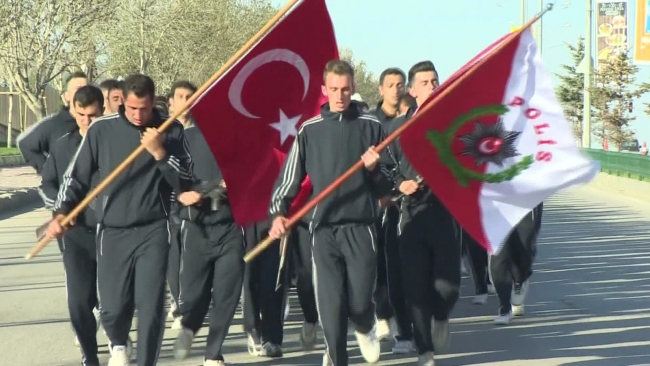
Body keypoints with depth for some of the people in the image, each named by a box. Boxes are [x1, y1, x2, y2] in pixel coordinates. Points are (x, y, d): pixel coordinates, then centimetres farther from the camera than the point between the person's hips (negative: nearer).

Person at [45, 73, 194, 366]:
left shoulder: (171, 131, 1)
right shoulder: (101, 129, -1)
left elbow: (184, 183, 0)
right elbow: (77, 175, 5)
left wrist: (160, 153, -14)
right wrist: (61, 213, -7)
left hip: (153, 231, 0)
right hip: (112, 231, 1)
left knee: (150, 307, -8)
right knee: (113, 307, 3)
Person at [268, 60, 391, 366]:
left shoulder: (370, 126, 6)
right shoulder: (309, 130, 6)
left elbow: (387, 185, 11)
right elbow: (290, 177, 7)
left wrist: (374, 169, -10)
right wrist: (278, 213, -8)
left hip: (361, 226, 0)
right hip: (323, 228, 0)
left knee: (359, 302, -3)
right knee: (330, 304, -5)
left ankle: (365, 327, 33)